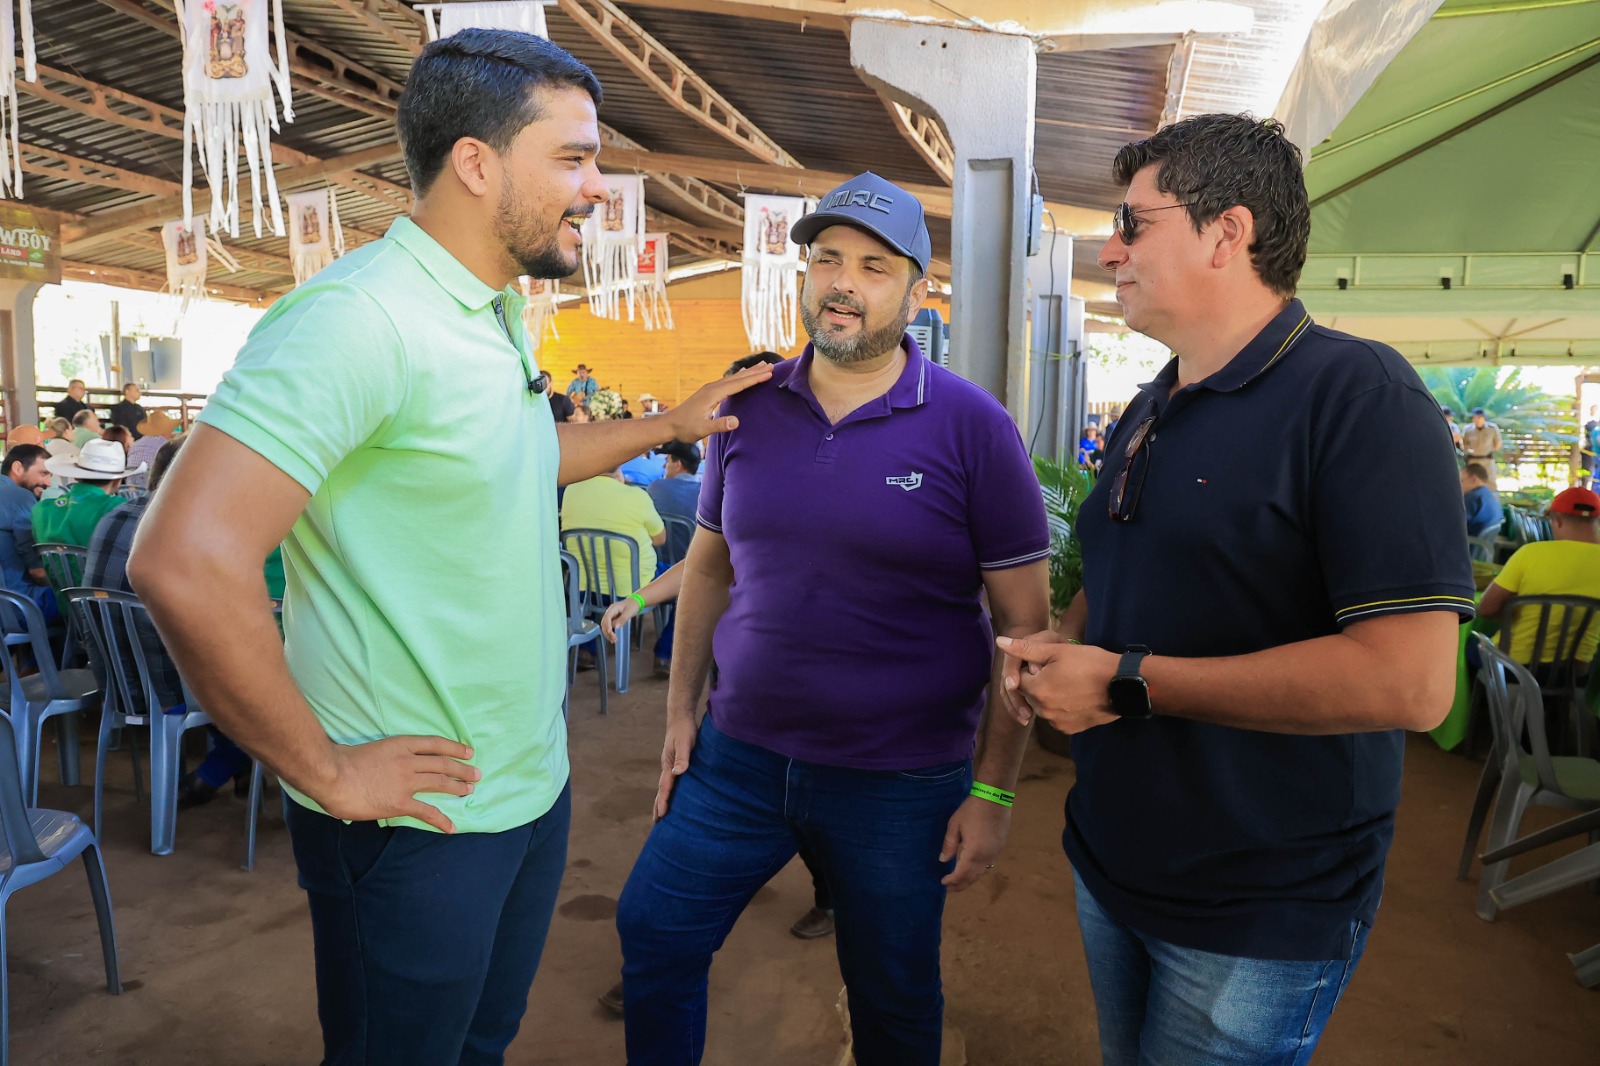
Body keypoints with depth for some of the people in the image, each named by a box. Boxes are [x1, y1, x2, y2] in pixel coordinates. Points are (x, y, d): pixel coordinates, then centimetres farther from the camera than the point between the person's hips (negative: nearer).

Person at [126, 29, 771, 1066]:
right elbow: (186, 562, -30)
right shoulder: (363, 317, -24)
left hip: (534, 785, 8)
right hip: (416, 818, -8)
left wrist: (668, 423, 19)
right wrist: (326, 772, -21)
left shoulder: (498, 314, 7)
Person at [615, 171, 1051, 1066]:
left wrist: (995, 791, -9)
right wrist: (682, 711, 9)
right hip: (738, 756, 3)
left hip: (901, 783, -3)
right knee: (653, 938, 11)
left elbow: (1023, 622, -8)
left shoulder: (972, 426, -10)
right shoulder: (748, 408, 1)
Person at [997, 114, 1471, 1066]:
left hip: (1259, 918, -7)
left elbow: (1410, 682, -27)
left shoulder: (1357, 393, -18)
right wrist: (1059, 649, -3)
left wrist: (1127, 683, -25)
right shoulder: (1145, 416, 8)